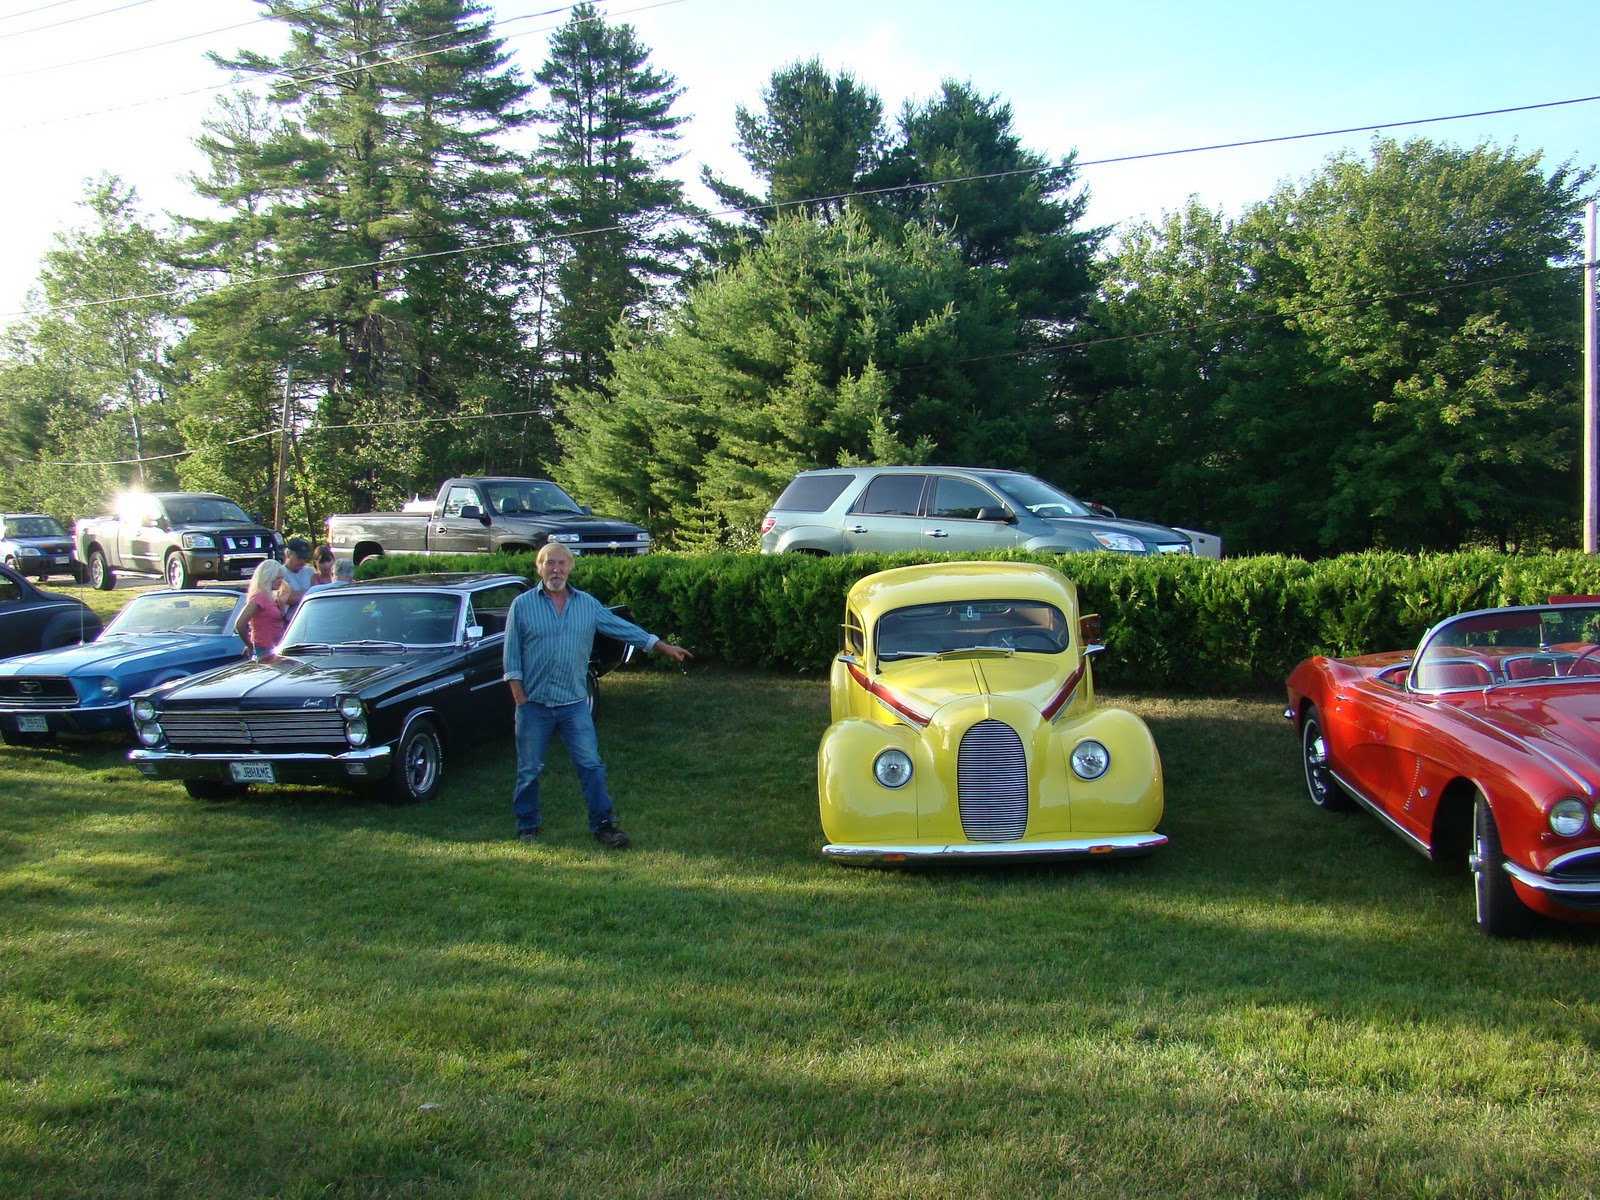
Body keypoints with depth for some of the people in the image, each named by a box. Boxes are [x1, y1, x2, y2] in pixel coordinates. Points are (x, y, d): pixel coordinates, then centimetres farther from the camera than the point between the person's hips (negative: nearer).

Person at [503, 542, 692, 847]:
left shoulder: (587, 604, 7)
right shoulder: (522, 605, -1)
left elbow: (622, 627, 12)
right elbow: (512, 655, 0)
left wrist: (664, 647, 9)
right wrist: (520, 698, -7)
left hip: (574, 704, 2)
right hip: (534, 704, -2)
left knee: (591, 765, 0)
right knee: (530, 770, 7)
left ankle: (603, 824, 8)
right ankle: (527, 827, 22)